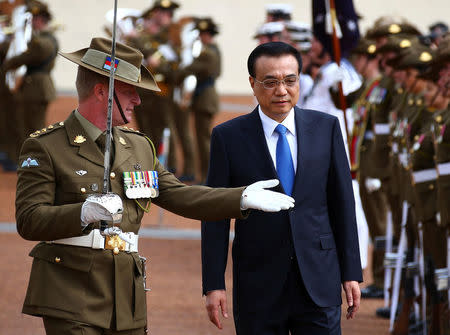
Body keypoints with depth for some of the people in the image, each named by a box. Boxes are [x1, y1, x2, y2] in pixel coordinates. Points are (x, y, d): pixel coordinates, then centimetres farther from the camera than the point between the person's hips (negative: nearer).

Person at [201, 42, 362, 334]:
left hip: (318, 279, 1)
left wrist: (351, 273, 4)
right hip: (258, 286, -1)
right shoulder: (228, 137, 0)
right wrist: (214, 285, -5)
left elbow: (342, 201, 7)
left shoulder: (326, 128, 5)